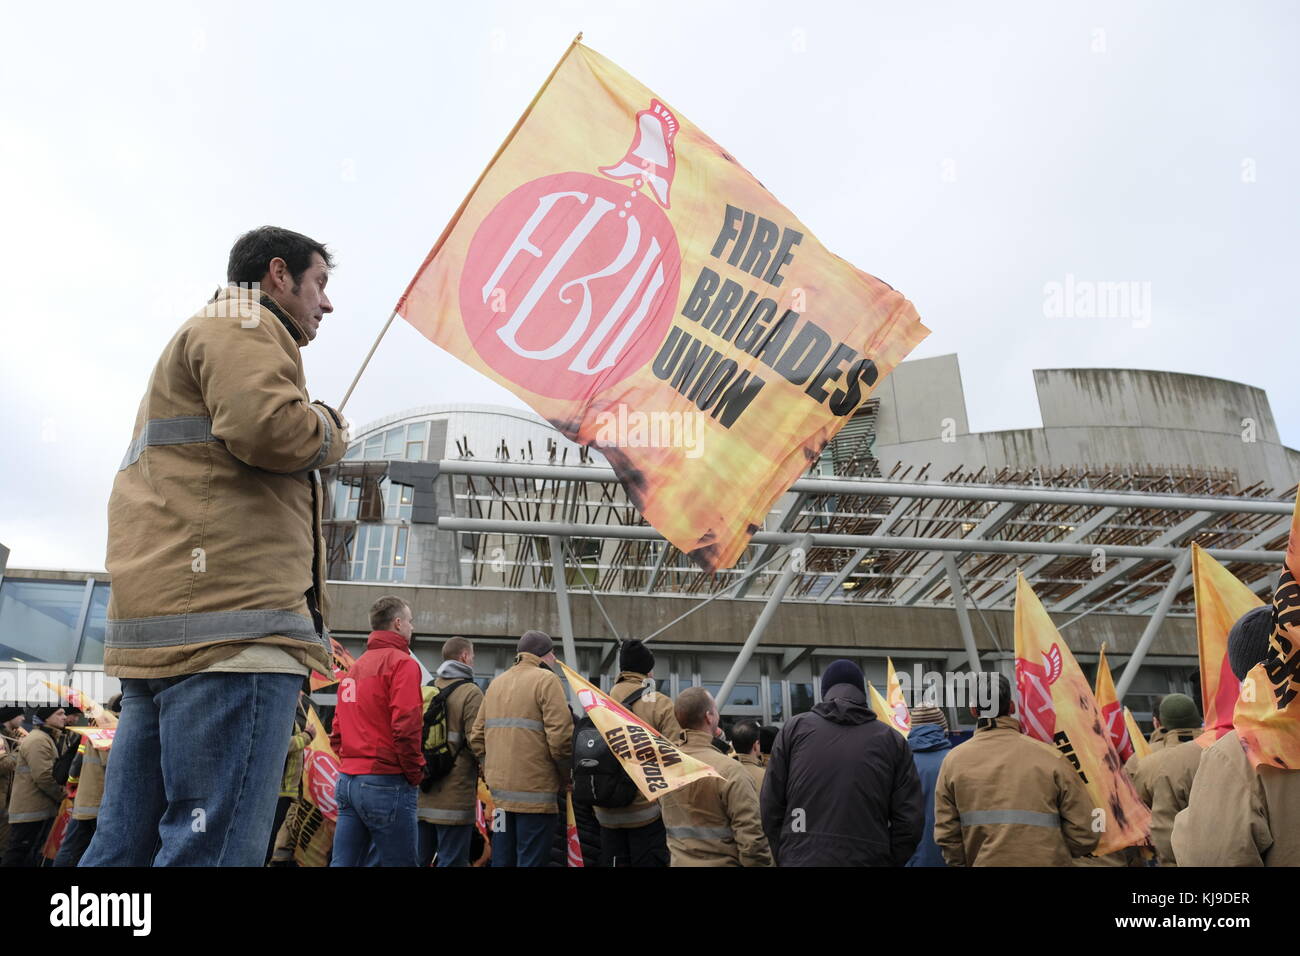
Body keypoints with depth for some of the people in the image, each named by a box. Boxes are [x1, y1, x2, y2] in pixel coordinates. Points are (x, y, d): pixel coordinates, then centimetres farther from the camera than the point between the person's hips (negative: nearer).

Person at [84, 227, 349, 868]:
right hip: (233, 622, -11)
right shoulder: (246, 323, 2)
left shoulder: (204, 332, 34)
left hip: (160, 633, 11)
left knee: (122, 846, 10)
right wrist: (328, 430, 2)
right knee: (216, 844, -13)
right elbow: (268, 428, -17)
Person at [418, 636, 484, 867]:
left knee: (418, 858, 15)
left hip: (421, 795, 7)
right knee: (452, 860, -1)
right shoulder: (471, 693, -10)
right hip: (455, 794, -7)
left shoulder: (426, 690, 9)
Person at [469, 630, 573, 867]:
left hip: (499, 788, 7)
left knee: (502, 858, 16)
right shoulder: (546, 680, -8)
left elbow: (477, 736, 12)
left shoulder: (496, 683, 14)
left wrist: (492, 771, 18)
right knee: (531, 859, -1)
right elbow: (560, 736, -17)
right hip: (535, 791, -7)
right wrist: (566, 777, -4)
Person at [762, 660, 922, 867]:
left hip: (802, 859, 0)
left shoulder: (794, 728, 5)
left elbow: (771, 808, 3)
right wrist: (886, 860, 10)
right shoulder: (892, 739, 6)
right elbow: (910, 821, 1)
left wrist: (784, 858, 11)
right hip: (869, 860, 1)